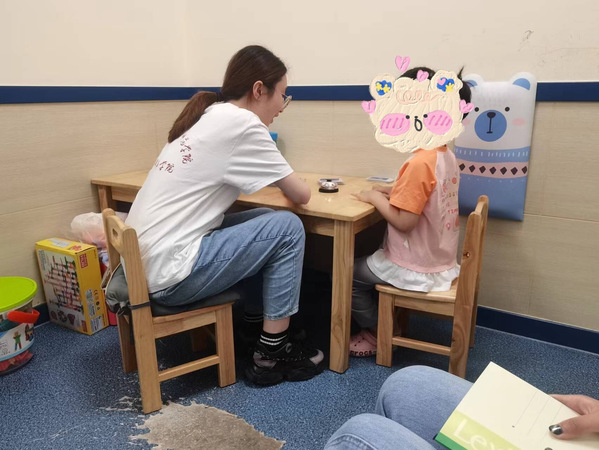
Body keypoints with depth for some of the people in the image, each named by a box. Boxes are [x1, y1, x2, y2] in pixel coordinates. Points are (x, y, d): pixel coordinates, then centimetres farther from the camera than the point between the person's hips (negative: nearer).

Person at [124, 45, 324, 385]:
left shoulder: (209, 117, 11)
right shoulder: (240, 123, -15)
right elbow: (301, 195, -10)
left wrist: (265, 125, 19)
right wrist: (294, 182, 13)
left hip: (145, 261, 9)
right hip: (168, 273, -9)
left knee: (263, 221, 15)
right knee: (287, 228, -6)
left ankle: (255, 325, 26)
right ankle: (273, 353, 6)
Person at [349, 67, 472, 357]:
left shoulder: (420, 163, -27)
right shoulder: (446, 156, 2)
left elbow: (404, 221, -28)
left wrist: (376, 198, -13)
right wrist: (395, 191, 5)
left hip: (415, 269, -9)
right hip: (439, 262, 9)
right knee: (365, 263, 25)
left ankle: (379, 333, 20)